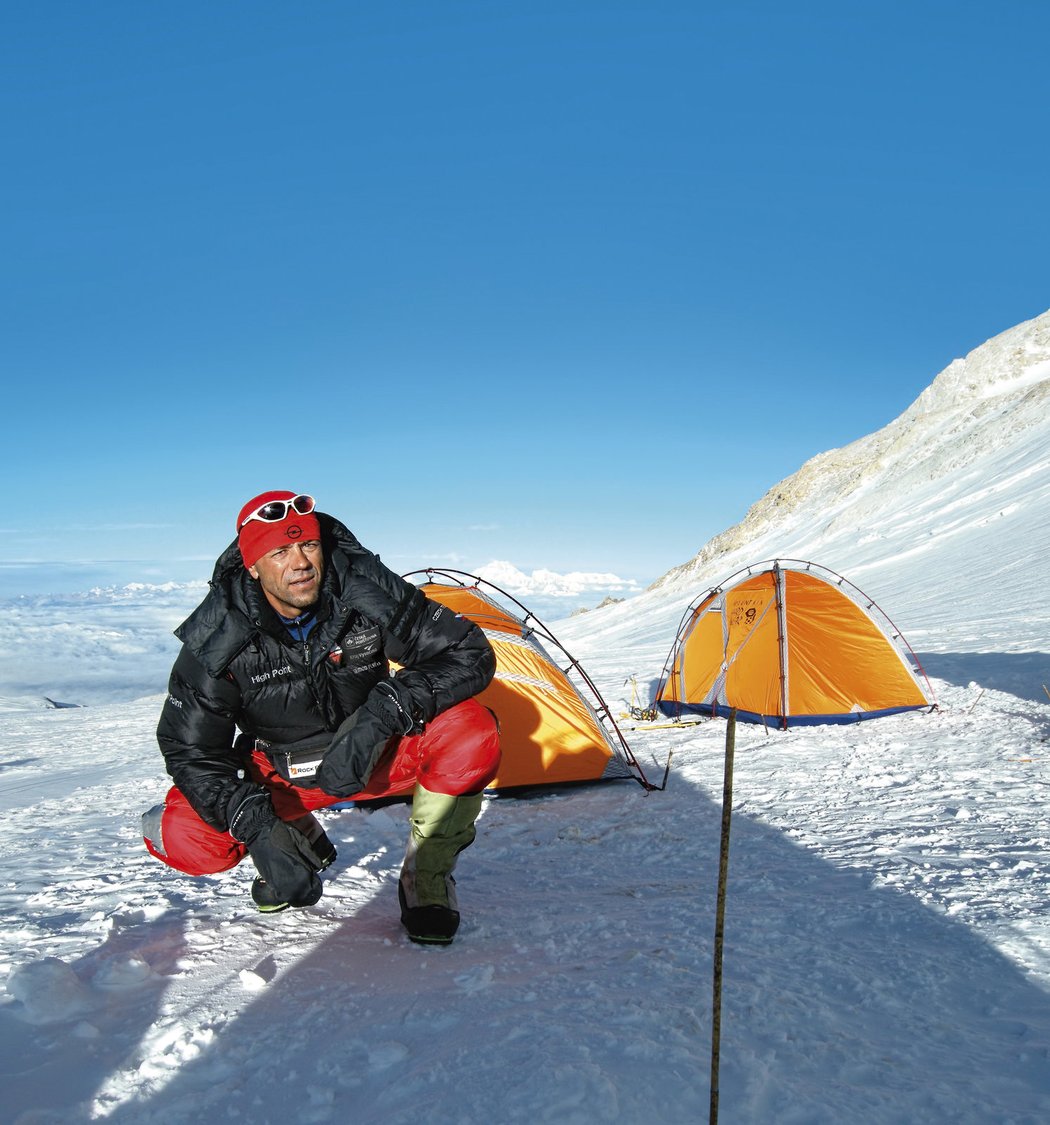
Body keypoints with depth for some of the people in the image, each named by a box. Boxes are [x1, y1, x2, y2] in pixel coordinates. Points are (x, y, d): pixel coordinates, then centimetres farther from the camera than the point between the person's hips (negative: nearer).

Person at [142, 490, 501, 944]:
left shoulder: (365, 589, -24)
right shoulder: (217, 637, -22)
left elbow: (470, 653, -23)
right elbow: (190, 748, -14)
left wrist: (382, 712, -37)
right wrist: (255, 825, -30)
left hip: (376, 755, -1)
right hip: (279, 773, 1)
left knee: (472, 733, -29)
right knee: (181, 838, -22)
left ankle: (426, 876, -5)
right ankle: (299, 834, 10)